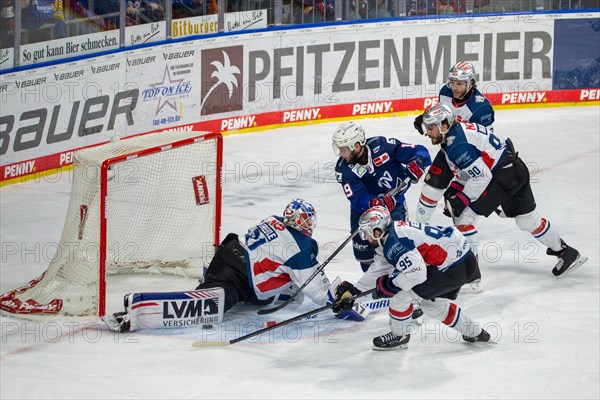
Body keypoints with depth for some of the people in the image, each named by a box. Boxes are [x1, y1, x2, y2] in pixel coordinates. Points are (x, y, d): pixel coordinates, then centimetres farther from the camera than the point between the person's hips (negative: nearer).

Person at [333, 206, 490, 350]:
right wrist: (354, 290, 19)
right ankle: (474, 332, 38)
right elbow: (380, 270, 22)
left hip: (454, 268, -10)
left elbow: (415, 272, -27)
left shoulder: (394, 243, -19)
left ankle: (399, 335, 12)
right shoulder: (387, 240, 13)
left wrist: (386, 286, -13)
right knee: (432, 304, 27)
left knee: (401, 292, -7)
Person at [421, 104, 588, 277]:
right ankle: (563, 251, 34)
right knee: (527, 219, 22)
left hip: (504, 175, -10)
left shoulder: (456, 144, -21)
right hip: (515, 170, 10)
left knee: (465, 213, -8)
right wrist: (453, 189, 9)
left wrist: (461, 200, -18)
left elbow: (481, 176, -24)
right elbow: (468, 171, 20)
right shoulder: (458, 129, 10)